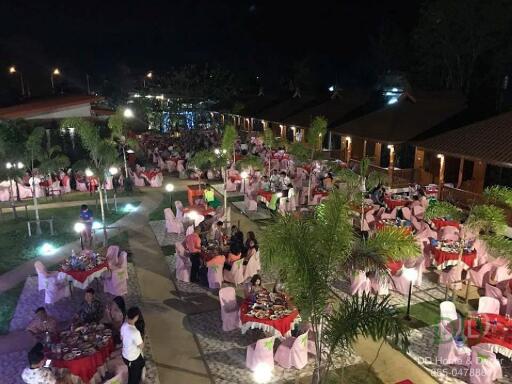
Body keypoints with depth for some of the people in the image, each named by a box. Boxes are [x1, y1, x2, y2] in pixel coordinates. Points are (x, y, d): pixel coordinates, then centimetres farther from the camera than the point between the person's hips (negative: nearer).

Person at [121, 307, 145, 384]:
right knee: (135, 376, 18)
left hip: (125, 355, 8)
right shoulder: (135, 332, -39)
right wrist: (141, 339, -6)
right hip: (133, 358, -8)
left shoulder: (124, 325, -13)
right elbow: (141, 346, -23)